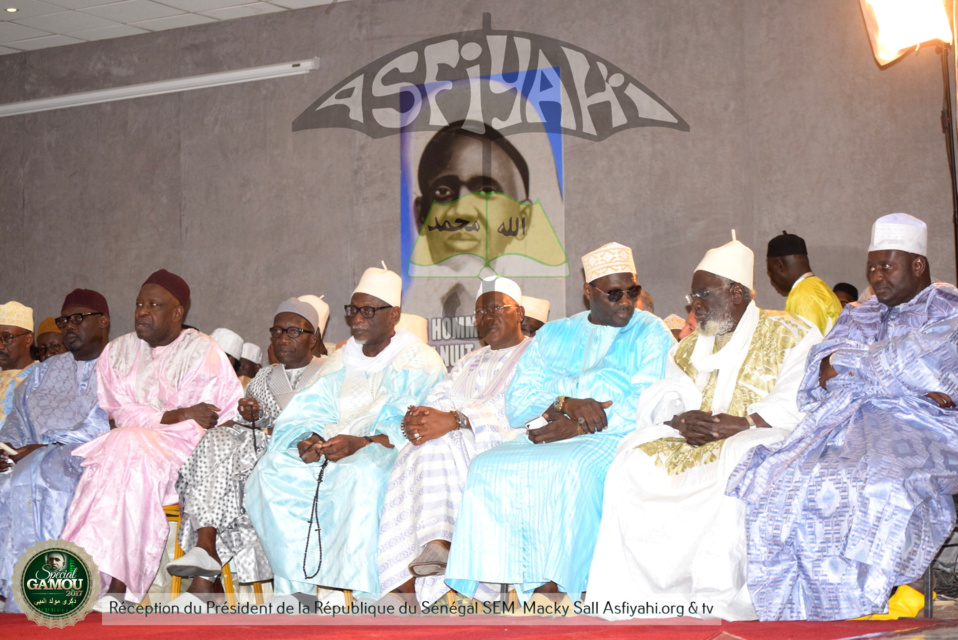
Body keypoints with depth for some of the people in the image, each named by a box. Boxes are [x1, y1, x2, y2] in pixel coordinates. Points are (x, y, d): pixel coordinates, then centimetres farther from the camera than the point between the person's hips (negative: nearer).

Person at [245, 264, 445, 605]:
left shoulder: (420, 361, 2)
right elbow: (309, 411, 12)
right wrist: (307, 439, -12)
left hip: (391, 452, -6)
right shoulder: (340, 361, 22)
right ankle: (295, 586, -21)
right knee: (271, 472, -20)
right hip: (329, 452, 6)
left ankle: (367, 594, -35)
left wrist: (362, 443, -26)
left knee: (361, 475, -40)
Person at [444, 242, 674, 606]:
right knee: (487, 469, -24)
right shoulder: (553, 335, 21)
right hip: (542, 438, 5)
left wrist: (578, 427, -15)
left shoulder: (650, 334, 8)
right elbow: (516, 404, 11)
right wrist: (565, 404, -10)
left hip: (610, 440, -4)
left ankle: (554, 587, -35)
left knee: (575, 471, -38)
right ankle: (492, 589, -31)